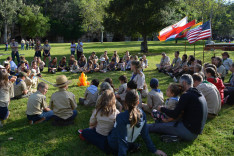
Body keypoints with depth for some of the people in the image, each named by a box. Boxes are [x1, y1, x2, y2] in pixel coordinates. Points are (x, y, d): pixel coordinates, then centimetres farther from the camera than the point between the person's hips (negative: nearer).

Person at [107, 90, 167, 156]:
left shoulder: (121, 117, -30)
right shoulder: (142, 114, -15)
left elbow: (121, 140, -27)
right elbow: (145, 134, -7)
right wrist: (154, 150, 3)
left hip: (115, 145, -4)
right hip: (129, 145, 4)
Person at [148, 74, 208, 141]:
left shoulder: (186, 95, -19)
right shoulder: (199, 94, 11)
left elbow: (174, 115, -18)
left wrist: (162, 109, 0)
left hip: (189, 132, -9)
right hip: (196, 130, 9)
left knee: (159, 126, 3)